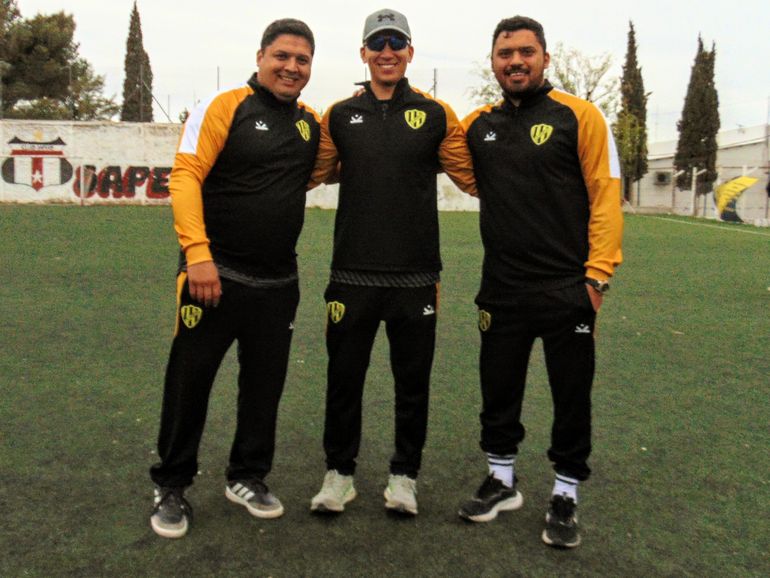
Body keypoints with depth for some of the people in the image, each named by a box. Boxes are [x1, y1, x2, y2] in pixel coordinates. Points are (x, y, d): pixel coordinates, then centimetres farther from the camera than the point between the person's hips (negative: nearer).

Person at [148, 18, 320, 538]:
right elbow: (185, 177, -13)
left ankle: (247, 477, 31)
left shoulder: (312, 123, 10)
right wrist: (198, 253, -23)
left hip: (278, 283, 5)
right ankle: (172, 486, 22)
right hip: (214, 274, -5)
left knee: (265, 384, 12)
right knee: (190, 379, 5)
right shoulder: (225, 107, -6)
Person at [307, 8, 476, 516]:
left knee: (413, 382, 10)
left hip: (416, 277, 0)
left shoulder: (435, 115, 4)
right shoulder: (340, 116, 7)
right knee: (345, 378, 9)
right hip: (352, 274, 1)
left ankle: (405, 475, 27)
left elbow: (472, 178, 6)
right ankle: (339, 473, 27)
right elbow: (311, 175, 11)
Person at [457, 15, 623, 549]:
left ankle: (565, 496, 25)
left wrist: (597, 274, -13)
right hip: (502, 290, 4)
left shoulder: (579, 116, -4)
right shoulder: (478, 124, 8)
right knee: (499, 390, 13)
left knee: (571, 398, 7)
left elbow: (605, 197, -8)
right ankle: (502, 481, 32)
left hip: (567, 289, -3)